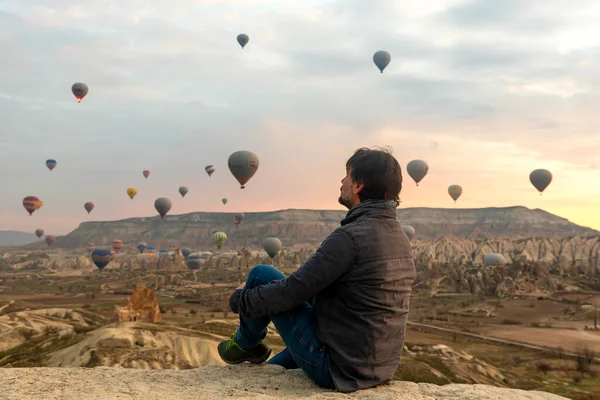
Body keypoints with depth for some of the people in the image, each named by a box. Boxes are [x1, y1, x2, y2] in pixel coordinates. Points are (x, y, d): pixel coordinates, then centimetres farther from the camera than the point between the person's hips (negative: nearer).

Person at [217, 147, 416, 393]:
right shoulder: (400, 238, 4)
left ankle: (246, 345, 27)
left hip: (337, 368, -8)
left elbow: (292, 292, -19)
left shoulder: (350, 237, -23)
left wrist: (241, 299, 0)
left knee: (261, 276, 1)